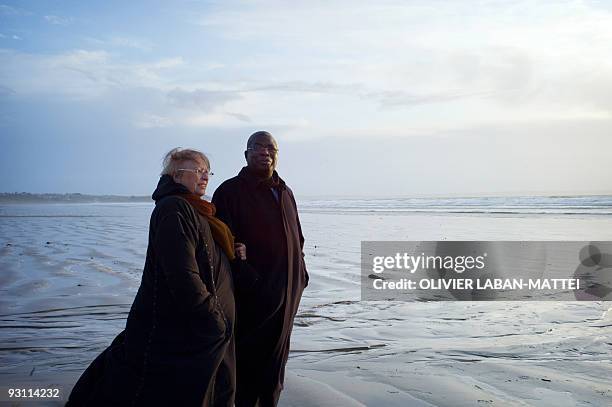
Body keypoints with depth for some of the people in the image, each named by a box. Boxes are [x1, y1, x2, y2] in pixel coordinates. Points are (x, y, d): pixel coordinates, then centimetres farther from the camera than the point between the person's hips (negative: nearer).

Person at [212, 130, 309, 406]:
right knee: (248, 360, 2)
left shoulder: (285, 193, 15)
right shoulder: (231, 191, -6)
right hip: (252, 295, -6)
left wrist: (300, 274, 12)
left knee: (275, 360, 15)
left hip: (286, 296, 6)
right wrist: (246, 278, -20)